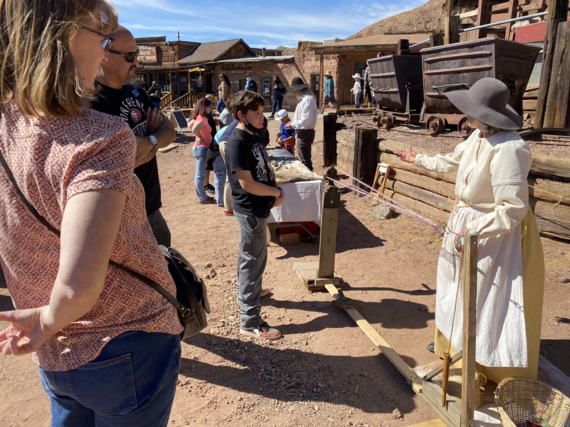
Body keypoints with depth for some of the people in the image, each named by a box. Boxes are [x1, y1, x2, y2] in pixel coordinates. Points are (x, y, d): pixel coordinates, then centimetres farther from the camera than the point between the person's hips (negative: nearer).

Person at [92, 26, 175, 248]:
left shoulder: (135, 92, 8)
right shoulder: (92, 101, -20)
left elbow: (170, 131, 5)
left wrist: (149, 142, -16)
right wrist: (155, 137, -12)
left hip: (151, 209, 8)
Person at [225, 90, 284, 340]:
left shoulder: (252, 137, 8)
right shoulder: (237, 143, -21)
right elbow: (247, 183, -26)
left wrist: (275, 192, -2)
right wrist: (277, 193, -13)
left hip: (258, 209, 10)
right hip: (250, 211, -10)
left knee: (250, 256, 27)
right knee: (253, 261, -3)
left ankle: (247, 289, 50)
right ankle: (250, 322, 6)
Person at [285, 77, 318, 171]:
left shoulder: (307, 100, -19)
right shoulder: (303, 99, 13)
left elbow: (306, 120, -25)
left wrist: (292, 125, -17)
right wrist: (293, 121, 9)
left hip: (304, 134, -11)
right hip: (301, 132, 11)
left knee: (304, 160, -5)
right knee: (300, 158, 20)